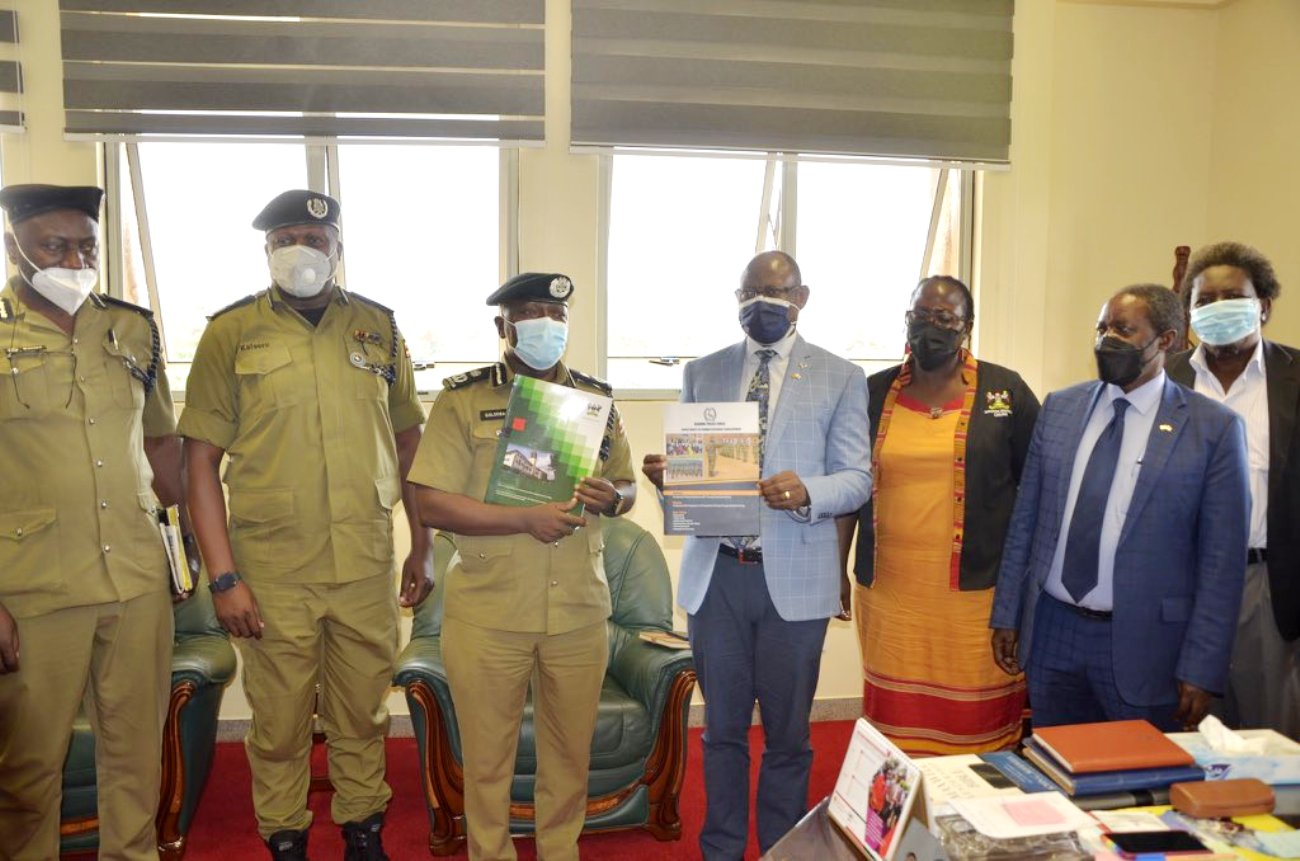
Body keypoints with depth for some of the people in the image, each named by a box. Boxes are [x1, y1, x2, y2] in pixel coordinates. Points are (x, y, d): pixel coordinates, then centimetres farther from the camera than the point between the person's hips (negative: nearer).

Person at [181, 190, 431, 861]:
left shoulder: (379, 328, 5)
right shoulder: (231, 332, -2)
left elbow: (408, 441, 12)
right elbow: (201, 459, -3)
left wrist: (422, 546, 10)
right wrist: (223, 576, -8)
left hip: (368, 567, 2)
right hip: (272, 572, -2)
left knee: (362, 715, 15)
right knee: (279, 725, 11)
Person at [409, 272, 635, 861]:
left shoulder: (596, 398, 8)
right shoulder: (462, 399, -4)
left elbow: (626, 486, 14)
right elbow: (432, 504, -11)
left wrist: (612, 498, -10)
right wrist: (526, 519, -20)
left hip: (580, 611, 3)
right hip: (487, 614, -3)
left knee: (570, 751, 15)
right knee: (486, 754, 12)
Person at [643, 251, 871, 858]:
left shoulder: (840, 378, 1)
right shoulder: (702, 373, 9)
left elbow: (858, 479, -3)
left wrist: (806, 491, -24)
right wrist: (664, 474, -14)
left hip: (794, 576, -2)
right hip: (715, 574, 2)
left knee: (787, 734, 12)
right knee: (722, 728, 15)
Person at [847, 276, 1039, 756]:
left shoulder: (1005, 392, 0)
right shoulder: (875, 393, 7)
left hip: (977, 591, -2)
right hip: (889, 590, 2)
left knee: (978, 717, 3)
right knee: (893, 716, 9)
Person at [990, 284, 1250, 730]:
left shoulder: (1214, 426, -6)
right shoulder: (1059, 407, 4)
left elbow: (1222, 559, -7)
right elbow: (1025, 518, 7)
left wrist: (1202, 670, -8)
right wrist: (1007, 615, 6)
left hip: (1142, 644, -3)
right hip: (1051, 630, 3)